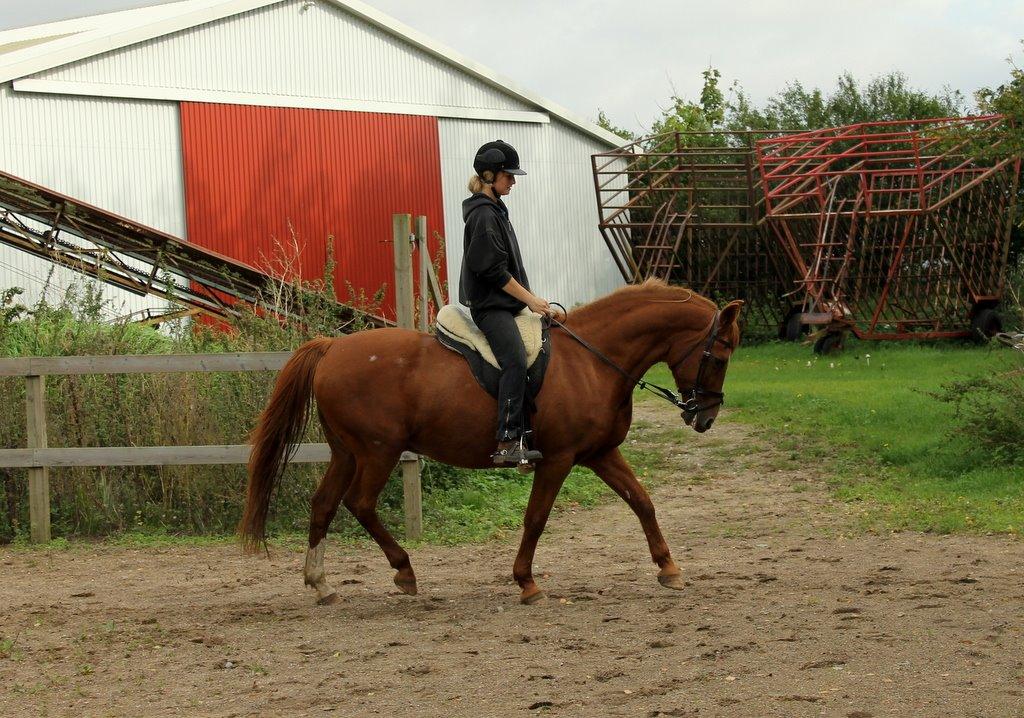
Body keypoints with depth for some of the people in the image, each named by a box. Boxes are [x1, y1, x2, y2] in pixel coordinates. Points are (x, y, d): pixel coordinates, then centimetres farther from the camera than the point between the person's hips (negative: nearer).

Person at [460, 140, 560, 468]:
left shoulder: (494, 210, 18)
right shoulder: (483, 215, -14)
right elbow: (493, 270, -18)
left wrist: (529, 300, 20)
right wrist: (530, 299, -13)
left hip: (504, 303, 11)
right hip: (490, 305, -11)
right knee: (516, 361, -26)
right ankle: (508, 443, -34)